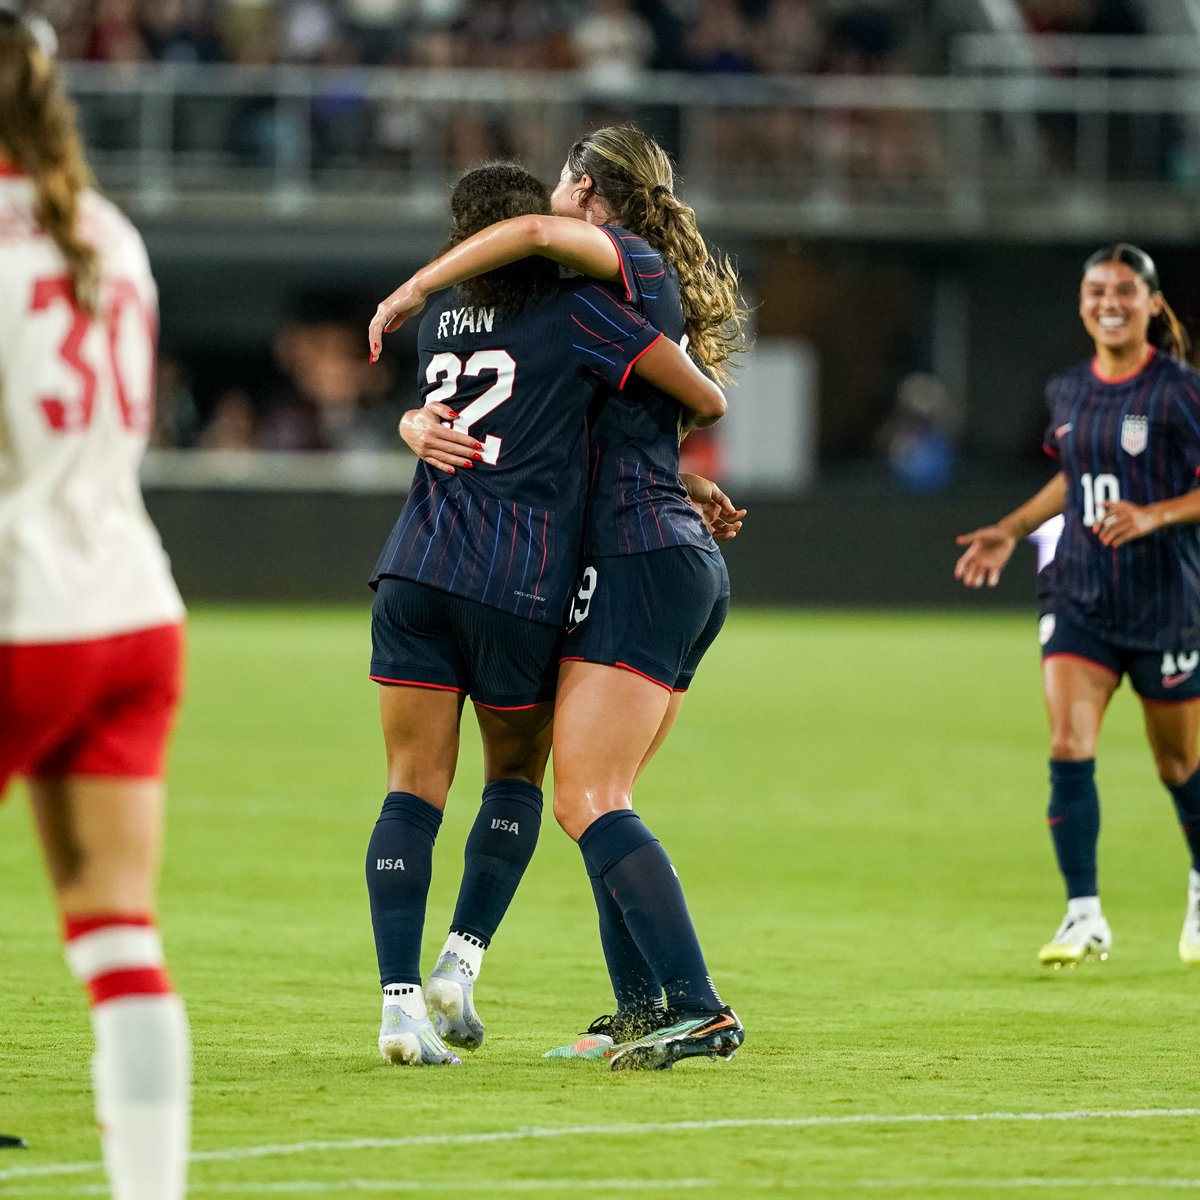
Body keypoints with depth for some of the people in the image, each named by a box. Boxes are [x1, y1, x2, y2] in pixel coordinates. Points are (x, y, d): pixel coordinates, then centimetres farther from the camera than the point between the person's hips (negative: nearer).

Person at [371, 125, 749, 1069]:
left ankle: (697, 1007, -20)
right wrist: (426, 429, 4)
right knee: (597, 801, 13)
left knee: (588, 801, -13)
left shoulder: (631, 260, -5)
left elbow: (537, 233, -27)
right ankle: (642, 1011, 12)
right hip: (688, 569, 10)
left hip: (642, 563, -10)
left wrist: (411, 290, -16)